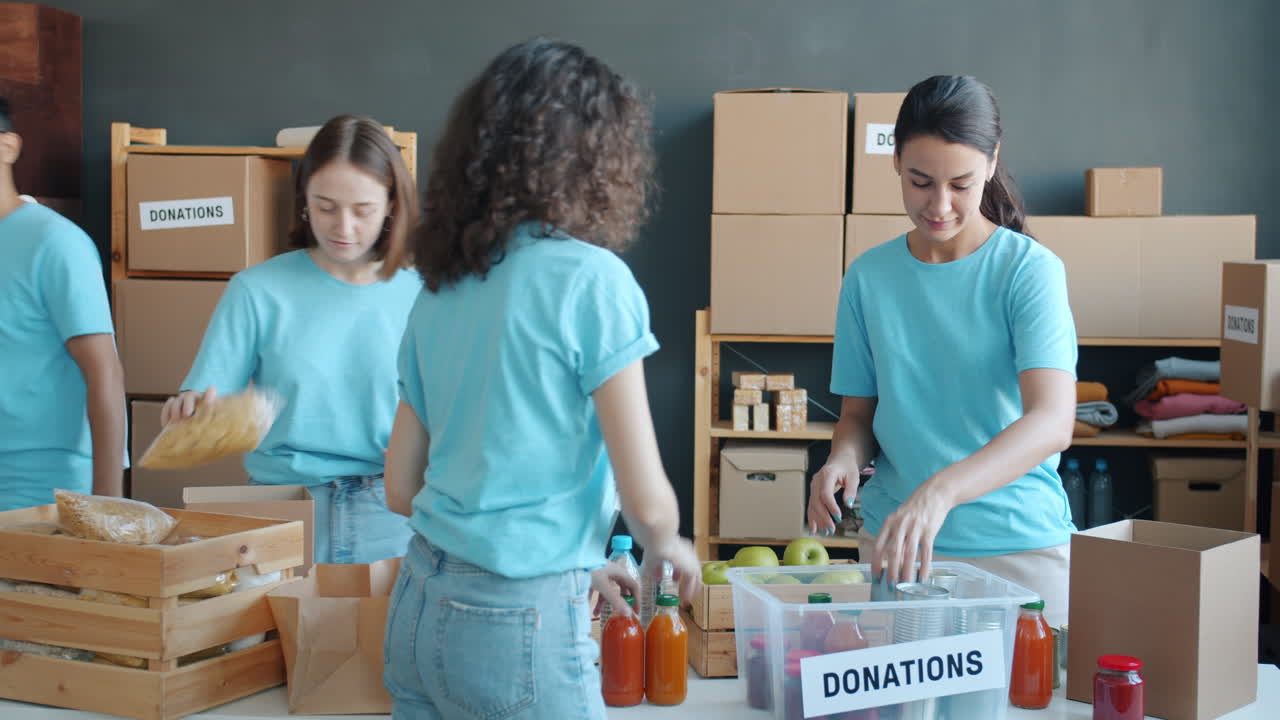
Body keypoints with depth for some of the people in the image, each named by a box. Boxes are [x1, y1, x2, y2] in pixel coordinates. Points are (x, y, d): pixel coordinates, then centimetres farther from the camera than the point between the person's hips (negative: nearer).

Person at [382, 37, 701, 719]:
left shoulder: (440, 285, 6)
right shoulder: (590, 279, -13)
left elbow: (402, 489, 12)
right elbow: (647, 502, -11)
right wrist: (664, 550, 12)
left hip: (417, 610, 7)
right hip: (516, 625, -6)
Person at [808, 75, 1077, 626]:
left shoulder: (1030, 269, -9)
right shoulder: (869, 277, 3)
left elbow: (1052, 422, -22)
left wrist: (940, 490, -36)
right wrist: (845, 457, -14)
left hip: (1018, 544, -2)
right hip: (891, 540, 3)